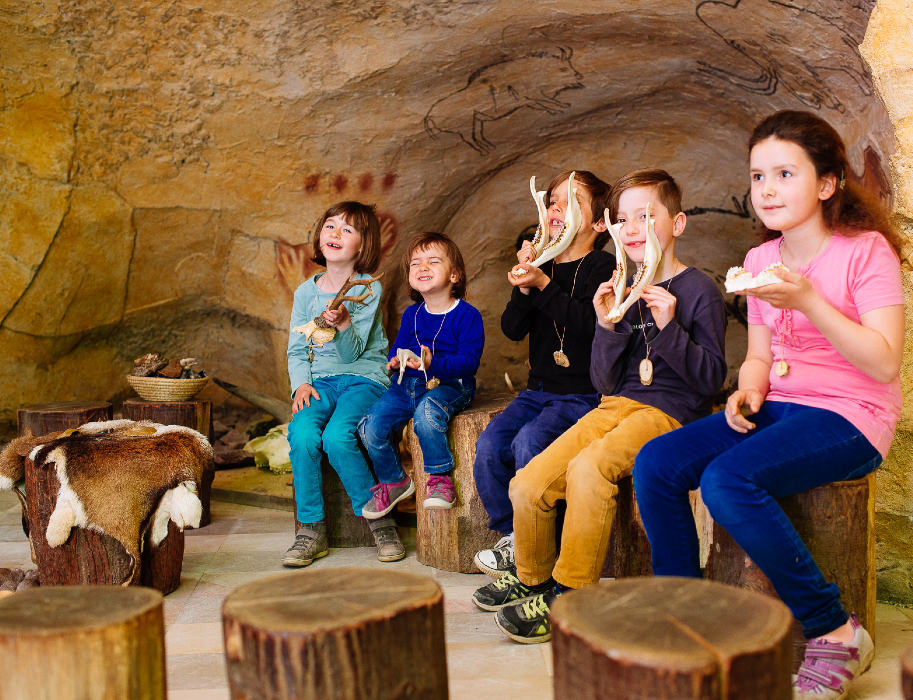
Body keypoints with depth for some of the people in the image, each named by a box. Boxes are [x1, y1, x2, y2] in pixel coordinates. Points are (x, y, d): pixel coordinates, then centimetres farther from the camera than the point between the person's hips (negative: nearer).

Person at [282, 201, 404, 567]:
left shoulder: (368, 289, -3)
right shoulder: (306, 292, 9)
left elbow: (352, 353, -10)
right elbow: (296, 350, 11)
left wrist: (344, 323, -30)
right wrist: (301, 383, -7)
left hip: (363, 377, -3)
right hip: (320, 379, 3)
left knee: (337, 436, -31)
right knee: (301, 433, -27)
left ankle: (377, 518, -11)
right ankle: (312, 530, -13)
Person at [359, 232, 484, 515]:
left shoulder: (467, 315, -6)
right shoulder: (411, 314, 13)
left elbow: (469, 360, -14)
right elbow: (398, 347, 19)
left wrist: (433, 363, -30)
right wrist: (396, 360, -7)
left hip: (449, 384, -6)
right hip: (408, 383, 6)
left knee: (427, 413, -39)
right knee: (371, 426, -13)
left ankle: (439, 479, -16)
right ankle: (394, 481, 13)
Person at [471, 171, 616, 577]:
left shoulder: (602, 266, -4)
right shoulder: (540, 266, 12)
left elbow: (587, 322, -20)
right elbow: (512, 329, 2)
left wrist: (543, 285, -22)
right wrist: (523, 288, -14)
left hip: (584, 394, -6)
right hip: (539, 389, 6)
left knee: (530, 440, -27)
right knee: (489, 444, -13)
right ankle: (511, 535, 5)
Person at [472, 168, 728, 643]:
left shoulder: (700, 290, -2)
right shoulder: (621, 291, 12)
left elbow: (712, 378, -7)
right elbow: (605, 382, 8)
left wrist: (668, 327, -19)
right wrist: (607, 328, -9)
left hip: (670, 412, -5)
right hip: (616, 407, 6)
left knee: (589, 467, -34)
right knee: (527, 485, -9)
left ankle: (569, 596, -18)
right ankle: (532, 578, 19)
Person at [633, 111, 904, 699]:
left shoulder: (866, 250, -8)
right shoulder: (760, 260, 11)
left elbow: (885, 363, -17)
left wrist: (808, 302, -25)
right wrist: (748, 392, -6)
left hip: (850, 417, -6)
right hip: (778, 407, 7)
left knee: (728, 480, -31)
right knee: (654, 465, -13)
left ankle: (836, 633, -13)